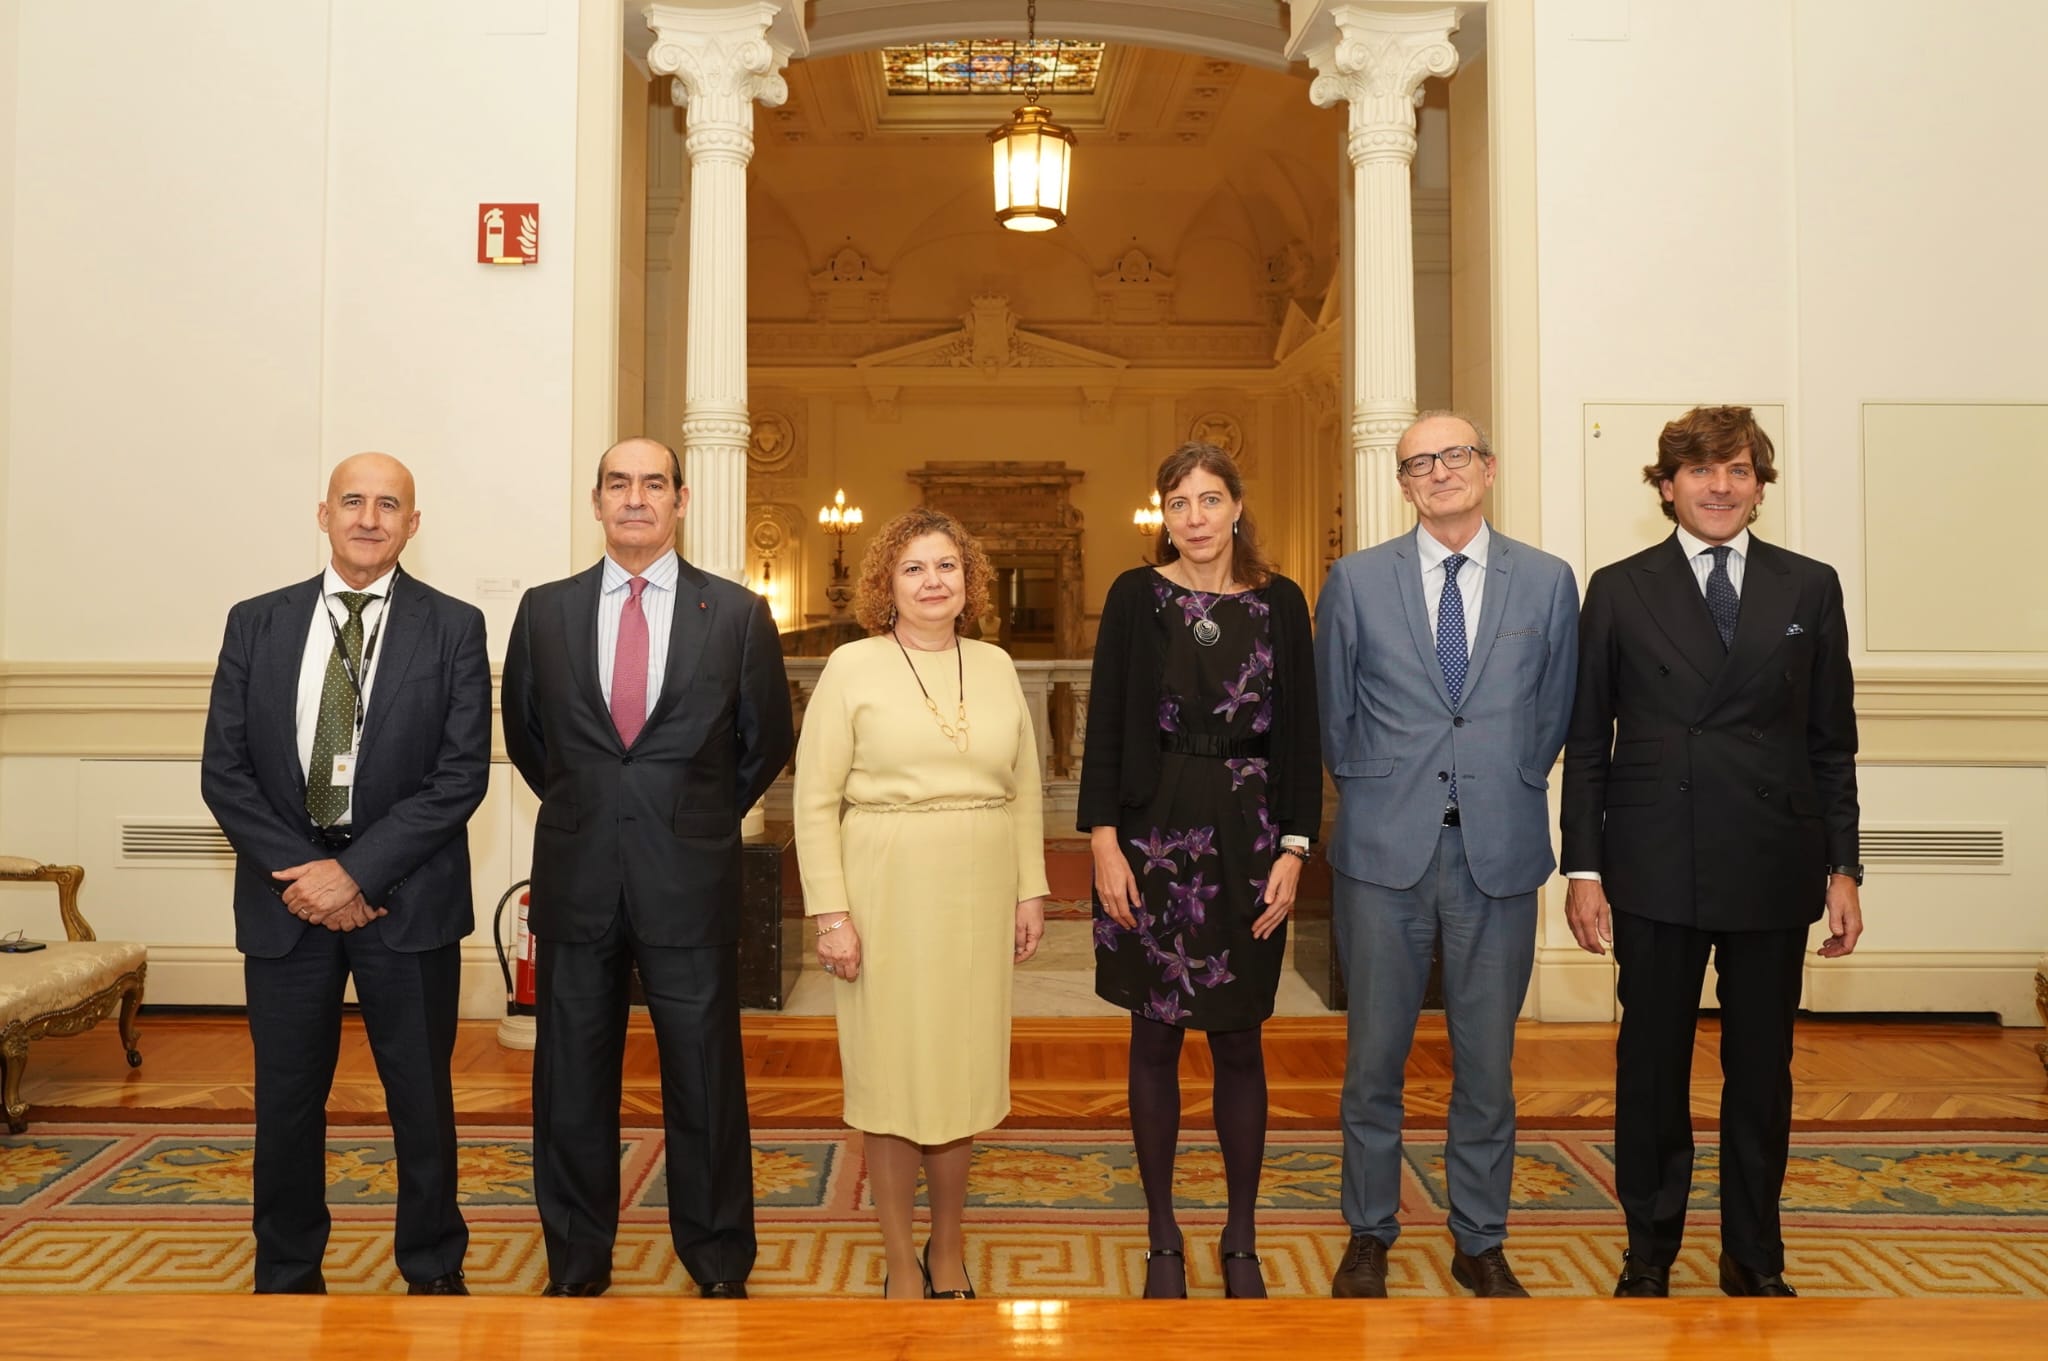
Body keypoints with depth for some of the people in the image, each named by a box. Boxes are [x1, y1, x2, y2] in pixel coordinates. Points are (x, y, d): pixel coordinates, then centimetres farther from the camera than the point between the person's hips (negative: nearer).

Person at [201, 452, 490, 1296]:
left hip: (406, 897, -2)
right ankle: (287, 1276, 30)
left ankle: (433, 1271, 25)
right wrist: (300, 870, -10)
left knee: (421, 1093, 9)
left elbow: (462, 774, -8)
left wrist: (358, 871, -14)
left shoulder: (453, 628, -2)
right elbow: (223, 769, 2)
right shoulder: (256, 624, 6)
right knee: (286, 1097, 12)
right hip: (284, 894, 2)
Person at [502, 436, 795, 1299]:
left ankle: (719, 1268, 23)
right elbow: (523, 732, 17)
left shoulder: (737, 614, -1)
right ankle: (577, 1266, 28)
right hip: (576, 881, 2)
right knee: (571, 1084, 11)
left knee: (705, 1083, 7)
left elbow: (766, 741, 8)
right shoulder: (545, 611, 5)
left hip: (691, 882, -2)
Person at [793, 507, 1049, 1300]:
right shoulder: (852, 668, -3)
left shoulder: (995, 667, 8)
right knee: (890, 1074, 6)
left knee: (962, 1072, 12)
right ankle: (900, 1261, 23)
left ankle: (948, 1249, 31)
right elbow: (815, 801, -5)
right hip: (885, 894, -3)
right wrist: (830, 910, -10)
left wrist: (1030, 890, 7)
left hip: (978, 897, 3)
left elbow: (1024, 788, 11)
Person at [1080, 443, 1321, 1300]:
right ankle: (1163, 1238, 24)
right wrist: (1103, 843, -8)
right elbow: (1105, 724, -1)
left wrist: (1293, 850, -4)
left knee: (1238, 1043, 9)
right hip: (1154, 839, -1)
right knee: (1155, 1038, 8)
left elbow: (1300, 734, 3)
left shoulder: (1279, 603, 3)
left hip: (1248, 845, 1)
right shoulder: (1135, 596, 1)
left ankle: (1241, 1242, 25)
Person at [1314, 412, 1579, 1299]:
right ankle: (1369, 1234, 25)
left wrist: (1505, 789, 10)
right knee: (1375, 1056, 8)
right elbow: (1332, 712, 9)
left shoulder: (1548, 583, 5)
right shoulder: (1356, 581, 3)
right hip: (1384, 850, 0)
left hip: (1499, 851, 1)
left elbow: (1554, 713, 12)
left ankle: (1480, 1242, 26)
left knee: (1487, 1061, 10)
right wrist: (1376, 792, 10)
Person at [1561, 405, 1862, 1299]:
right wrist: (1583, 868, -4)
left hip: (1773, 872, 2)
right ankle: (1649, 1253, 24)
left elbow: (1832, 743, 7)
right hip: (1655, 872, -1)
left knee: (1762, 1070, 11)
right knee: (1651, 1065, 8)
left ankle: (1754, 1259, 27)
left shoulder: (1809, 588, 7)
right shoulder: (1618, 591, 2)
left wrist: (1842, 867, 3)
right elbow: (1586, 744, 1)